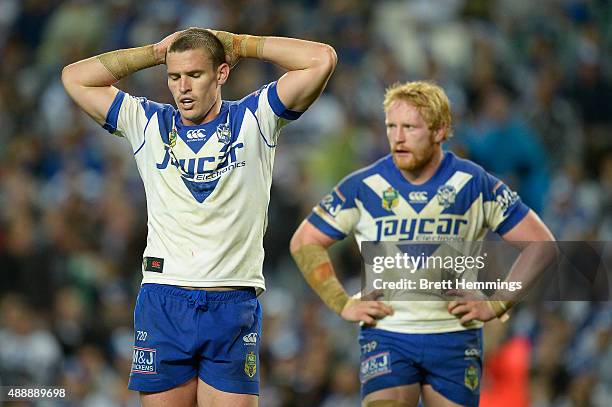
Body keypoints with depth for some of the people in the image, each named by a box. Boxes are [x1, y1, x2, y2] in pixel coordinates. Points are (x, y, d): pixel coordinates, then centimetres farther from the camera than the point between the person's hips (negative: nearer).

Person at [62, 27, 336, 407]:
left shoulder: (254, 119, 6)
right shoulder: (148, 124, 11)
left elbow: (322, 59, -3)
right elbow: (75, 77, 10)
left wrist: (238, 45, 3)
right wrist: (155, 52, 9)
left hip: (234, 306, -1)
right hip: (162, 303, 2)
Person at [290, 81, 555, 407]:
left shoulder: (474, 185, -3)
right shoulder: (363, 187, -2)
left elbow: (541, 244, 3)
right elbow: (304, 242, 8)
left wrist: (497, 304, -2)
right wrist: (342, 304, 0)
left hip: (455, 337, 1)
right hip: (386, 336, -1)